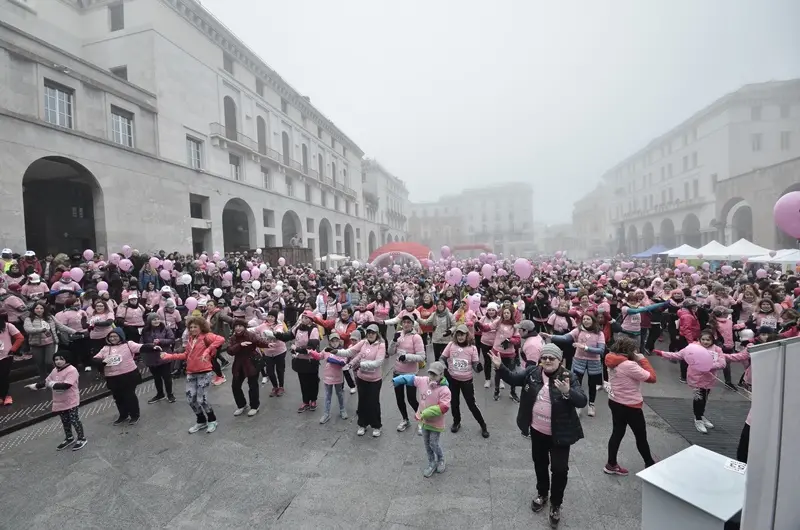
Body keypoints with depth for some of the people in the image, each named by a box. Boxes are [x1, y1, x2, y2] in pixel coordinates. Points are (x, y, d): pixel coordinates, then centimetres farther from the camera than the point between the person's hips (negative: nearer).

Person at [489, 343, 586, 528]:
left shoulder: (568, 378, -17)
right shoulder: (532, 372, -7)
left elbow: (582, 401, -24)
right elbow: (512, 378, 0)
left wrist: (568, 392, -44)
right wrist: (500, 366, -17)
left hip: (559, 434, -3)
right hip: (537, 430, 4)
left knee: (559, 469, 7)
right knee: (539, 463, 22)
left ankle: (556, 504, 31)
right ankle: (542, 493, 47)